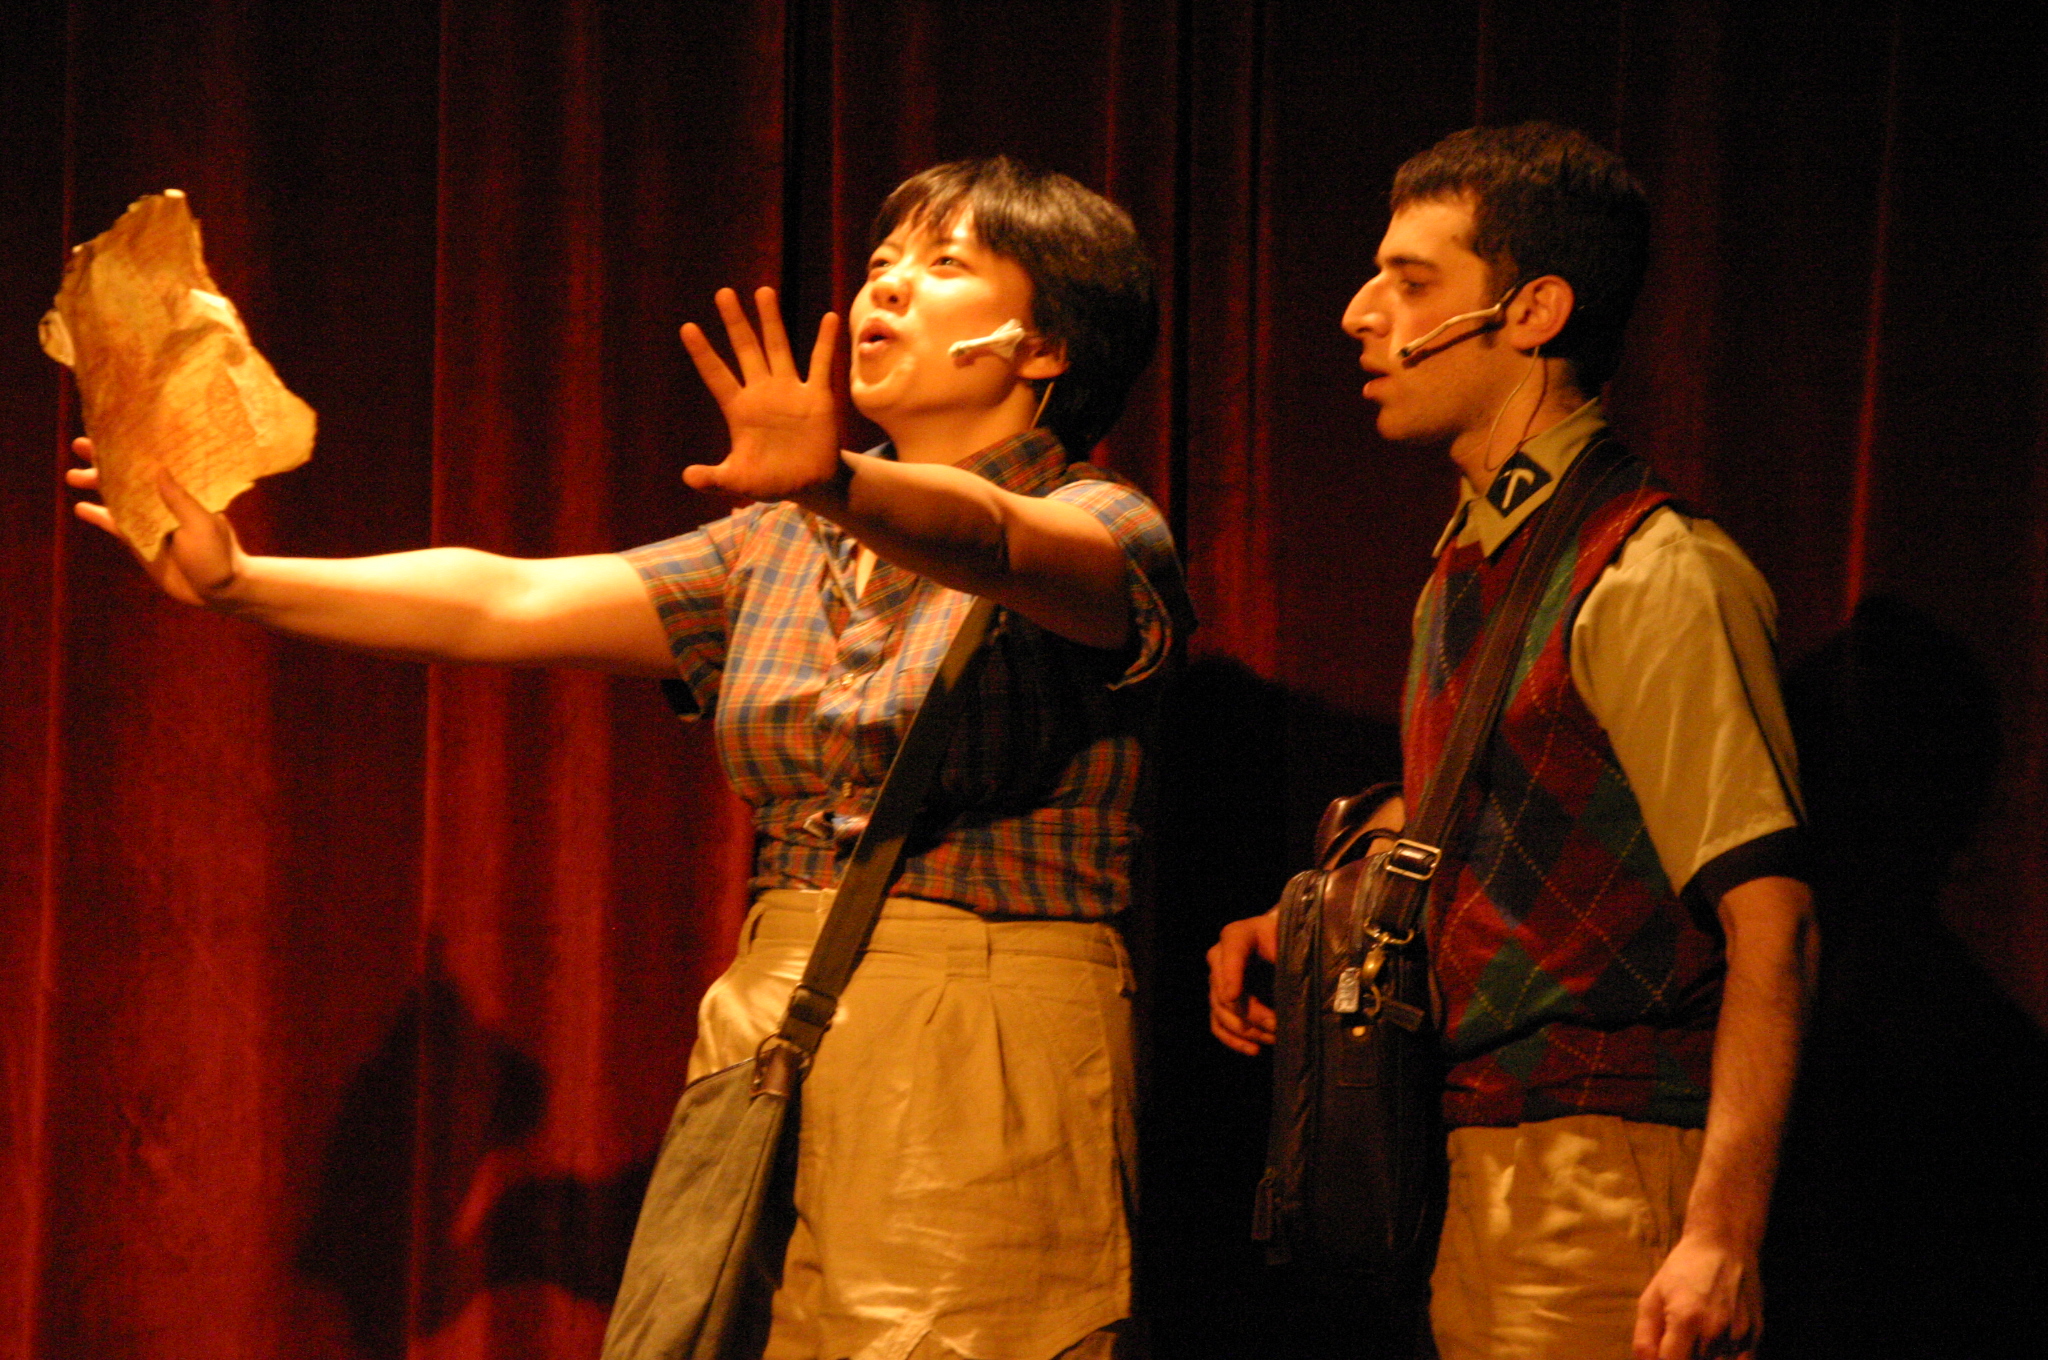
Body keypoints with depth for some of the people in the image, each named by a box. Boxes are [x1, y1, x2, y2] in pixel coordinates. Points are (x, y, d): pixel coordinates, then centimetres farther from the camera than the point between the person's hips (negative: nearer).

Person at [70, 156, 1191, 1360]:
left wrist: (838, 487, -48)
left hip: (989, 1068, -5)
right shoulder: (779, 552, 15)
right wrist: (239, 580, -6)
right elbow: (503, 603, 6)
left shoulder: (1100, 532, -2)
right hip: (769, 1046, 5)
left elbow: (988, 537, -27)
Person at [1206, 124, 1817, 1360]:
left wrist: (1724, 1235, -26)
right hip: (1480, 1164, 9)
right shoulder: (1469, 565, 14)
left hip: (1611, 1168, -8)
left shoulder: (1656, 580, -14)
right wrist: (1304, 921, 15)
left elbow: (1771, 917, -20)